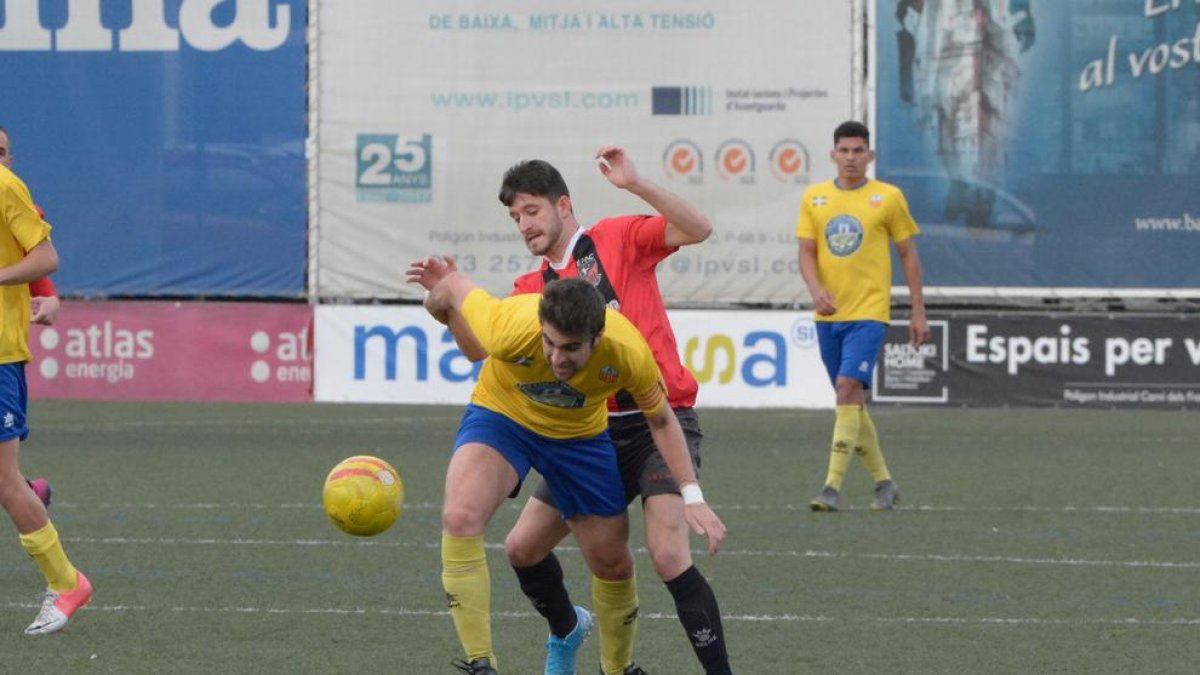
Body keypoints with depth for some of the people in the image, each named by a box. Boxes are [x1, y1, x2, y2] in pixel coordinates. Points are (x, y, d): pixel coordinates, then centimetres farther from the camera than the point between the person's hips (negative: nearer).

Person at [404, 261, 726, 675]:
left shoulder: (629, 353, -30)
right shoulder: (509, 329, -38)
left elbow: (661, 420, -10)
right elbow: (453, 288, -17)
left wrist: (692, 496, -15)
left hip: (580, 435, 2)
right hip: (501, 415, -2)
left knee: (613, 564, 8)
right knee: (460, 518, -30)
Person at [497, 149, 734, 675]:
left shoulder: (617, 239, 0)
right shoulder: (532, 288, 13)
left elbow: (698, 230, -14)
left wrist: (634, 184, -23)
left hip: (660, 420, -6)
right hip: (594, 435, 6)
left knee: (668, 556, -23)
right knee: (522, 548, 10)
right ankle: (564, 632, 38)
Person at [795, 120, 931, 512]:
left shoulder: (888, 198, 0)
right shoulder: (814, 198, 8)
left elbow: (908, 255, 5)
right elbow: (806, 252, 6)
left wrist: (919, 313, 3)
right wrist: (816, 289, -15)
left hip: (869, 311, -5)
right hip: (829, 314, 5)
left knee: (848, 387, -19)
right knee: (851, 400, 9)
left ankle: (833, 487, -21)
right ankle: (883, 483, 22)